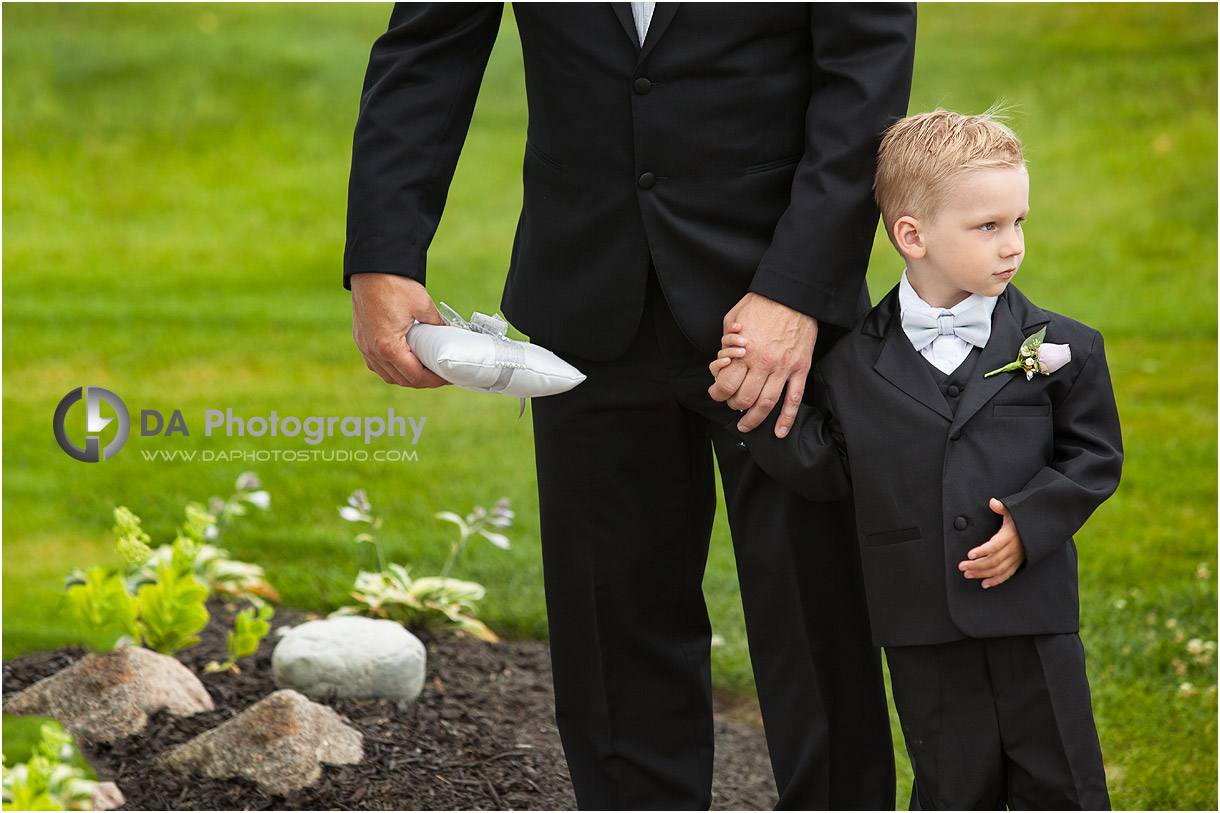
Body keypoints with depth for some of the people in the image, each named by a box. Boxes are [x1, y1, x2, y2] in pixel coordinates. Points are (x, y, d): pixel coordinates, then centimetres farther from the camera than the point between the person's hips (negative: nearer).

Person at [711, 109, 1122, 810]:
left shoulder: (1060, 349, -2)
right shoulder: (855, 363, -1)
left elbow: (1094, 456, 1)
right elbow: (828, 469, 4)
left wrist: (1029, 524, -12)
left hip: (1033, 618, 0)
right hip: (924, 628, 0)